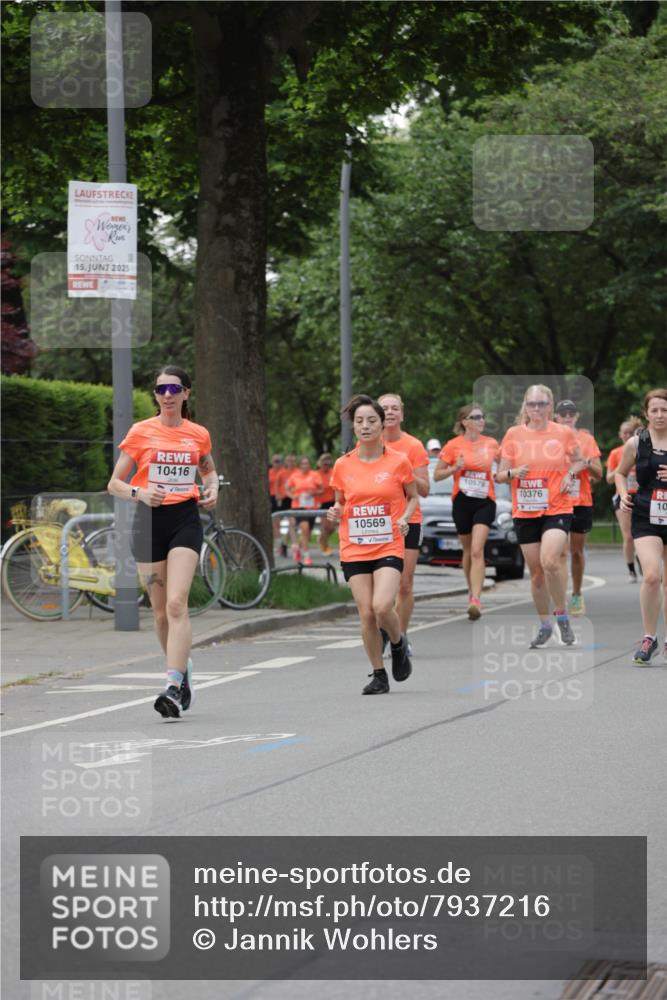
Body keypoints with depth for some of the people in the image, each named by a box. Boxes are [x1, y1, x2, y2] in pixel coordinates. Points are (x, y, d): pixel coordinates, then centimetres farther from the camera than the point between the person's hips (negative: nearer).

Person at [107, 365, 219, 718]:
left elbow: (209, 469, 27)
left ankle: (174, 687, -24)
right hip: (149, 521, 1)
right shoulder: (140, 432, 1)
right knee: (160, 610, 6)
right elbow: (114, 483, 3)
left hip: (185, 520, -1)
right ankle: (182, 667, 32)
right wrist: (139, 492, -18)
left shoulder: (198, 434, 7)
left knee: (176, 603, -17)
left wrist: (211, 489, 6)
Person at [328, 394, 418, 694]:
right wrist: (336, 513, -7)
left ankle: (398, 644, 12)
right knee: (366, 613, -3)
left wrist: (404, 518, -9)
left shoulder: (398, 462, -2)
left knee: (382, 606, -20)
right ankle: (379, 676, 12)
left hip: (389, 547, -2)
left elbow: (413, 497, 10)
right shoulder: (343, 466, 3)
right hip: (354, 548, 2)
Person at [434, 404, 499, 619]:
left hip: (485, 502, -1)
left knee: (477, 550, -14)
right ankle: (472, 591, 32)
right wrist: (455, 468, -15)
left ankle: (476, 600, -22)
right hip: (462, 502, 1)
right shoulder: (454, 445, -1)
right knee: (468, 550, 12)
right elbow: (437, 475, 2)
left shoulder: (491, 444, 4)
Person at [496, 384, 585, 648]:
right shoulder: (513, 434, 1)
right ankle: (544, 624, 23)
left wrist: (571, 473, -5)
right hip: (524, 513, 2)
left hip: (557, 509, -2)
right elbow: (499, 475, 5)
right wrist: (513, 473, -17)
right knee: (536, 572, 7)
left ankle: (562, 615, -3)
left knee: (549, 562, -23)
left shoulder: (564, 433, 0)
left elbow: (579, 461, 17)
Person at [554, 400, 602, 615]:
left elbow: (598, 475, 4)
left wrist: (586, 462, -16)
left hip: (581, 502, 1)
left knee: (577, 551, 8)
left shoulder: (587, 439, 4)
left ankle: (577, 595, 22)